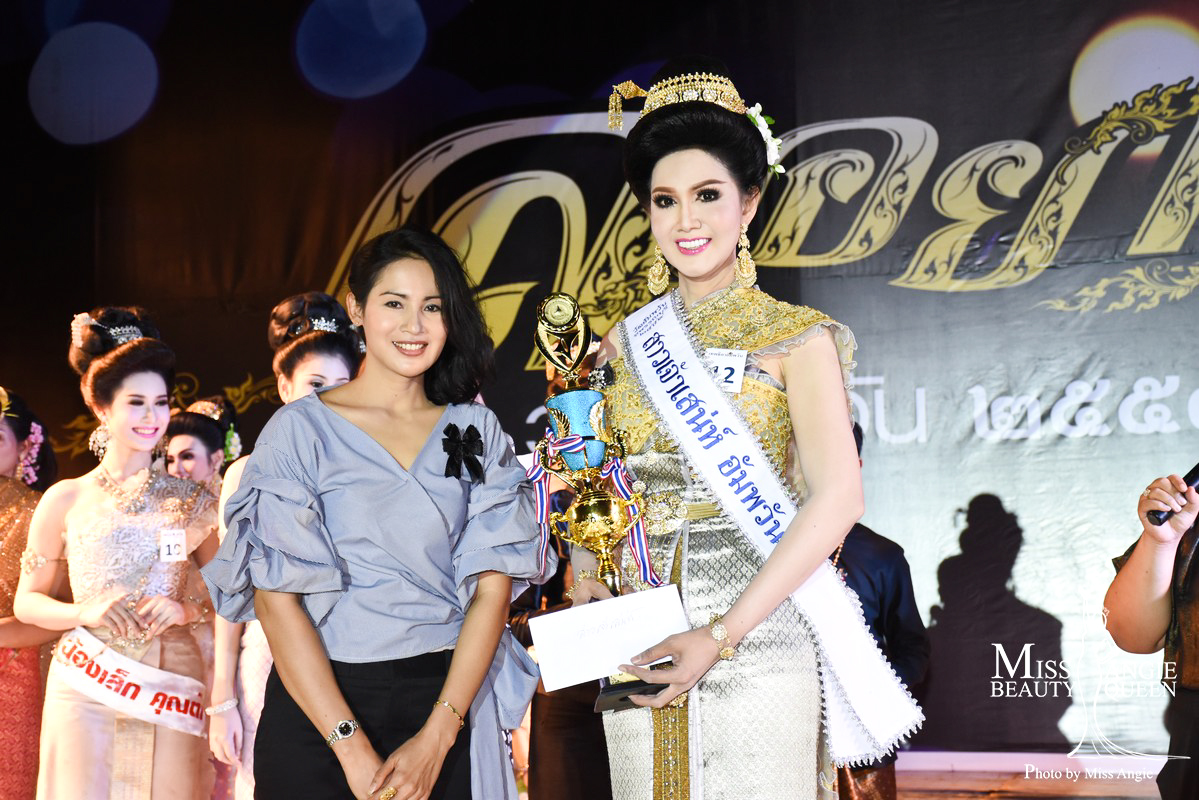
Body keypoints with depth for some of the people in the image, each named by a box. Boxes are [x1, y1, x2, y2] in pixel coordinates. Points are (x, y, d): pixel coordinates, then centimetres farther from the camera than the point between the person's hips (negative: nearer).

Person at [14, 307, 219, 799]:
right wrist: (86, 611, -9)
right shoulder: (66, 499, 5)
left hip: (170, 680, 1)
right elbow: (28, 601, 8)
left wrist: (186, 610, -9)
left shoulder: (190, 499, 8)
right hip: (85, 684, -1)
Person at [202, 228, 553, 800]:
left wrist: (436, 737, -12)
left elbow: (493, 586, -1)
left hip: (448, 699, 2)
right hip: (318, 709, -2)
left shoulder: (476, 431, 6)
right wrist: (354, 747, -16)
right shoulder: (301, 429, -3)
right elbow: (275, 597, -9)